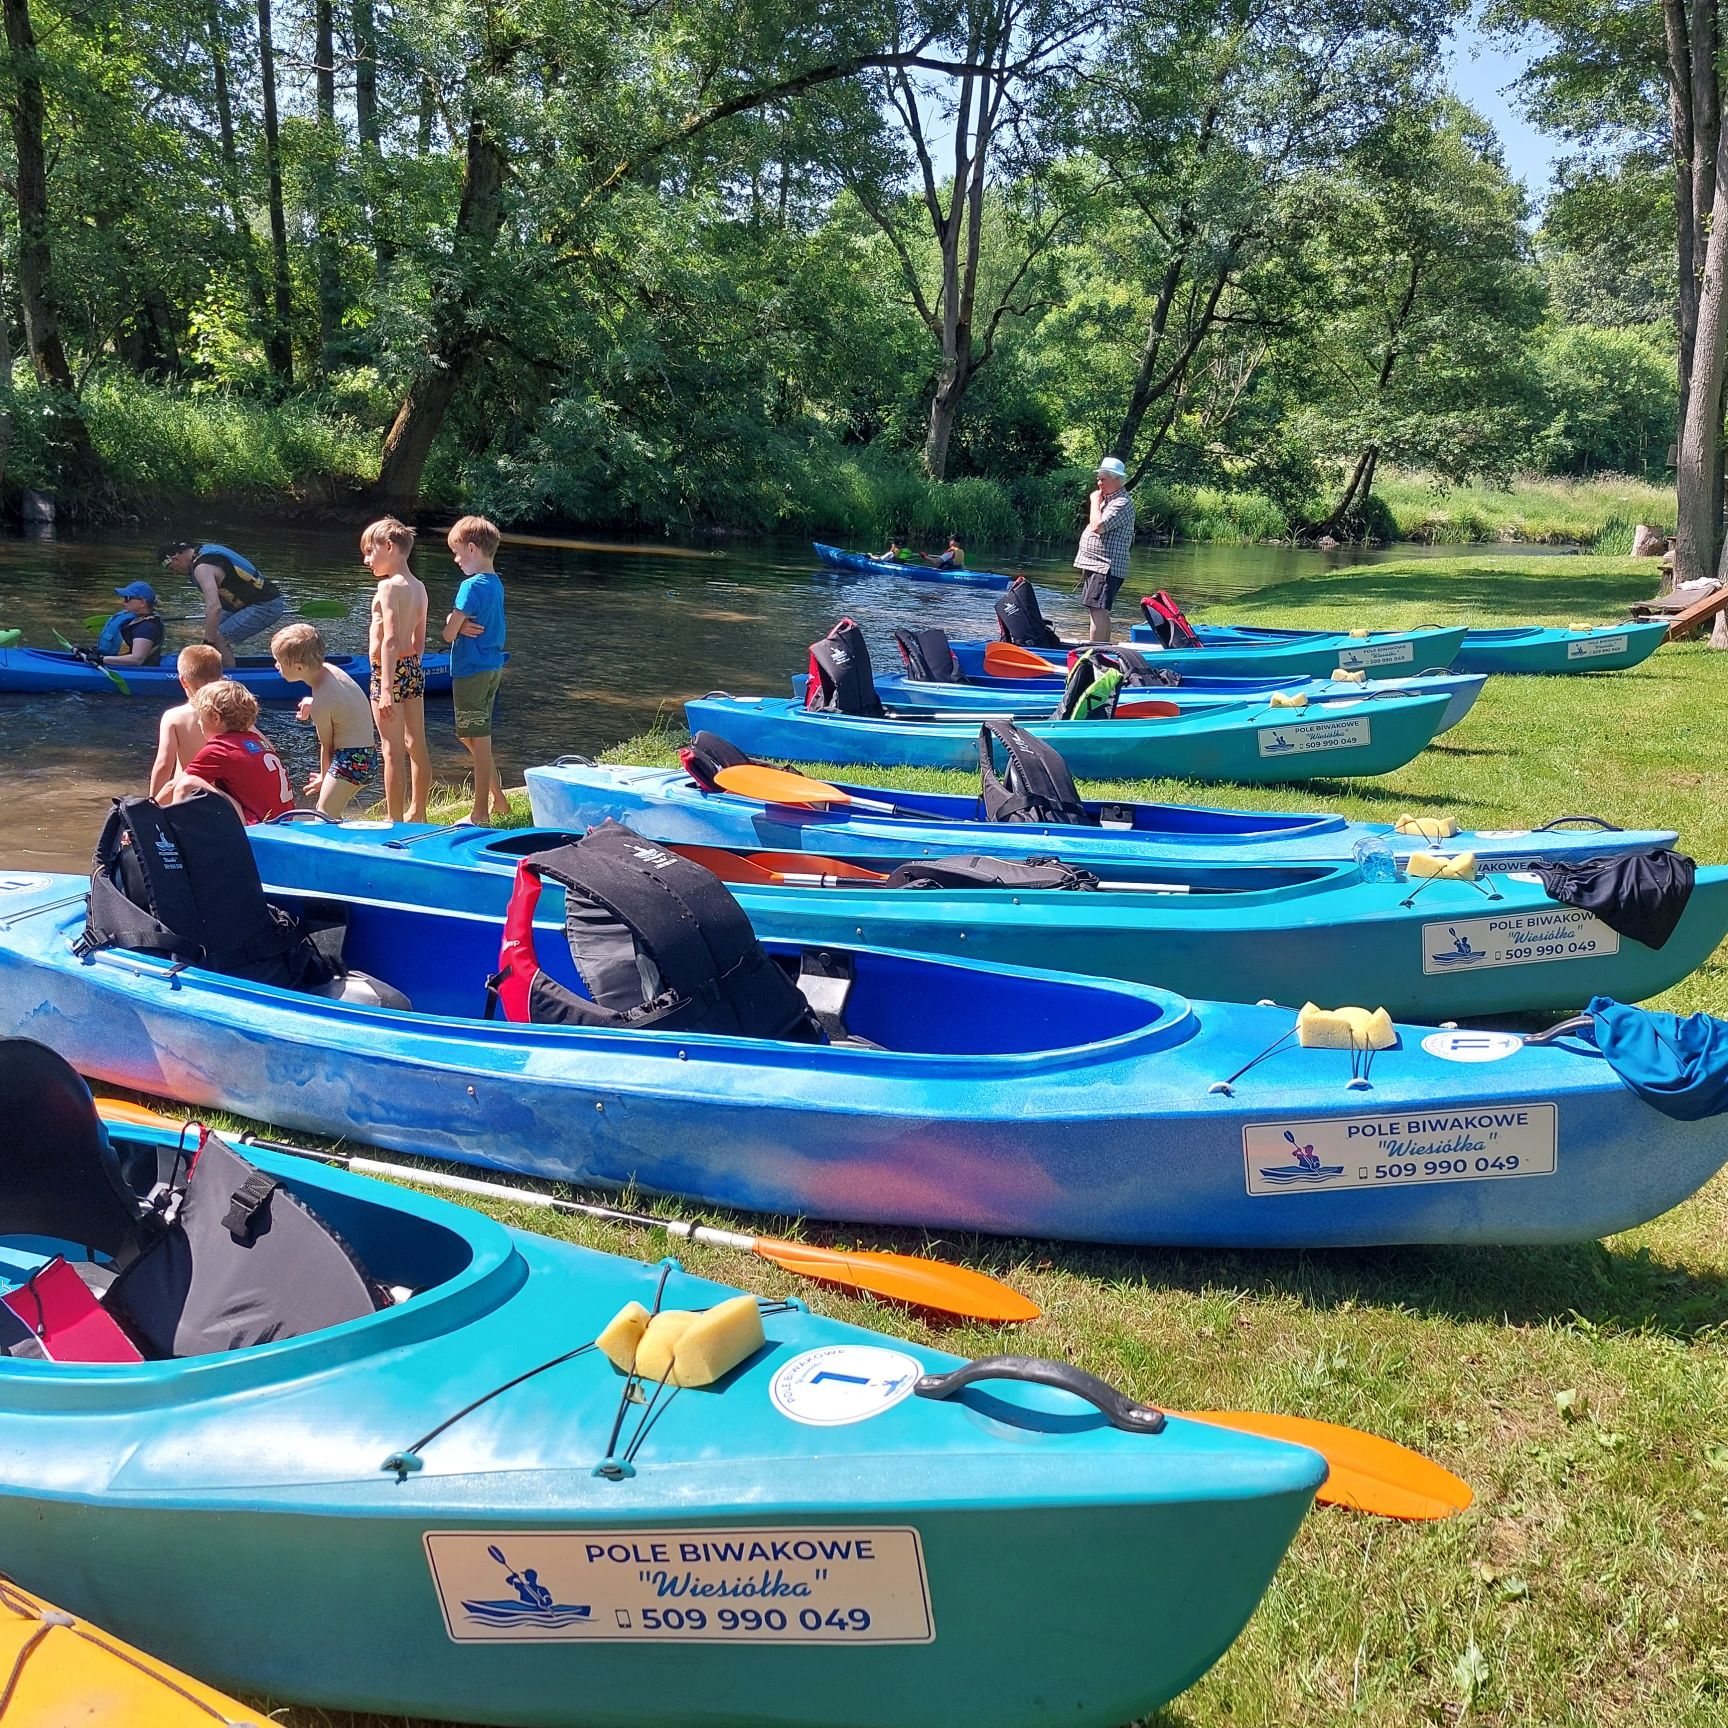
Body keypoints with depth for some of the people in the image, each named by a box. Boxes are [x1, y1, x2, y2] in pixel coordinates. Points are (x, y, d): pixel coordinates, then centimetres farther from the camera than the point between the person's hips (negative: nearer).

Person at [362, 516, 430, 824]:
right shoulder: (419, 587, 9)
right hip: (414, 670, 9)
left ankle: (395, 821, 2)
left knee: (393, 751, -3)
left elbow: (390, 640, -23)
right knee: (417, 747, 14)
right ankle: (417, 814, 25)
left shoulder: (389, 586, -15)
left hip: (389, 671, -9)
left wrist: (386, 689, -25)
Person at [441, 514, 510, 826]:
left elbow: (449, 633, -18)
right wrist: (463, 626, -10)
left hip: (472, 670, -9)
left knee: (478, 741, -1)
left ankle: (481, 813, 8)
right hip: (492, 667, 9)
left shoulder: (472, 586, -18)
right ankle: (497, 798, 24)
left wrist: (457, 626, 2)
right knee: (469, 736, 20)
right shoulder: (496, 584, 10)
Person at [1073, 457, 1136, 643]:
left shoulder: (1122, 503, -13)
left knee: (1097, 610, -16)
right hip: (1094, 566, 11)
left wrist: (1095, 501, -12)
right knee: (1100, 611, 13)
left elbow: (1098, 526, -23)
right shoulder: (1107, 499, 19)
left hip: (1106, 568, -11)